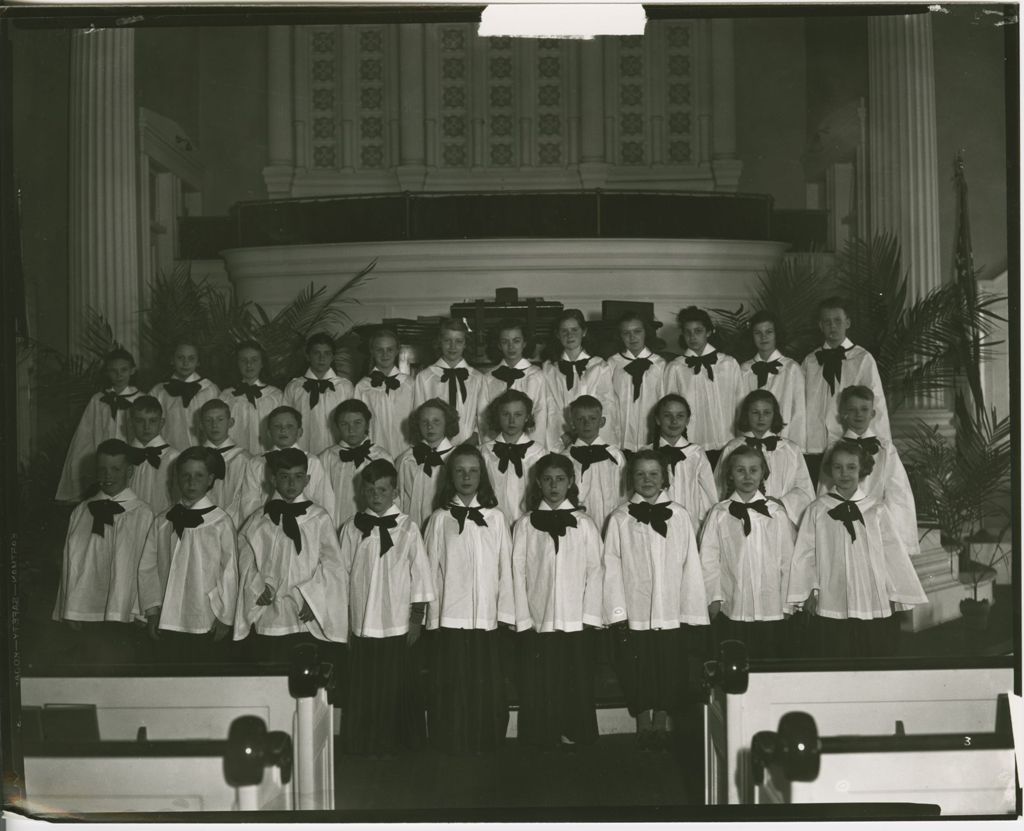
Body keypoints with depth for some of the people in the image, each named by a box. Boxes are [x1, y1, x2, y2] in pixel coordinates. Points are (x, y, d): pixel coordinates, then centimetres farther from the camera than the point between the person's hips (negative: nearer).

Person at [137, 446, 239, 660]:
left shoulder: (221, 522, -5)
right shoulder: (162, 521, 5)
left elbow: (230, 572, -4)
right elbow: (147, 567, 7)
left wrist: (224, 618, -5)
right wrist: (152, 611, 3)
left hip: (207, 624, -3)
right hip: (167, 621, 3)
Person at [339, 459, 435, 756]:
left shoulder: (408, 529, -2)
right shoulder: (351, 529, 2)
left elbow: (420, 575, 0)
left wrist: (416, 618, -1)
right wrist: (344, 619, 5)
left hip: (397, 624, -1)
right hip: (361, 623, 1)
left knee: (395, 687, 5)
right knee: (362, 689, 8)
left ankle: (394, 742, 20)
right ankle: (364, 744, 22)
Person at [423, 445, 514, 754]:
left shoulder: (495, 518, 6)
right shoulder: (440, 519, 4)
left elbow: (505, 568, 5)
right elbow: (432, 570, 4)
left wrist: (506, 612, 1)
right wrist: (432, 616, 0)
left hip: (487, 619, 1)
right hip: (450, 618, -1)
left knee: (487, 687, 3)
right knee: (452, 687, 2)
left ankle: (485, 742, 17)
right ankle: (453, 743, 15)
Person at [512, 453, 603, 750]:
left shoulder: (584, 524, 5)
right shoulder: (525, 524, 5)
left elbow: (595, 570, 3)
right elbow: (518, 572, 2)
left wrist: (590, 615, -4)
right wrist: (523, 619, -3)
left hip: (575, 622, 0)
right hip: (537, 622, 0)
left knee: (577, 682, 2)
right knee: (539, 686, 1)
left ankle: (574, 735, 15)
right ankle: (544, 739, 13)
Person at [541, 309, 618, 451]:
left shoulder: (600, 367, 5)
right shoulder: (549, 369, 9)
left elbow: (607, 409, -2)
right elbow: (550, 411, 3)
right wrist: (564, 437, -11)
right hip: (558, 443, 1)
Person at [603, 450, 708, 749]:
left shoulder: (679, 516, 2)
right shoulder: (620, 518, 0)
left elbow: (691, 567, 2)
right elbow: (612, 568, -1)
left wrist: (694, 617, -1)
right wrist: (617, 613, -6)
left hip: (672, 615, 1)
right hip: (635, 615, -1)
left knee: (671, 676, 7)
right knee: (638, 678, 7)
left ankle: (661, 725, 25)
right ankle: (644, 727, 24)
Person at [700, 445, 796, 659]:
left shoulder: (777, 513, 1)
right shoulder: (719, 514, -1)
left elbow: (789, 558, 3)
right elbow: (709, 559, -1)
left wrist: (789, 601, 2)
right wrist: (715, 597, -4)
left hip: (771, 610, 1)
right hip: (731, 610, 0)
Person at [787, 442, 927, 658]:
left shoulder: (877, 510, 2)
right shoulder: (816, 510, 2)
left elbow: (893, 553, 5)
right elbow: (805, 554, 5)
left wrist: (896, 596, 6)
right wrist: (809, 591, 3)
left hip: (874, 607, 0)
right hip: (830, 609, 0)